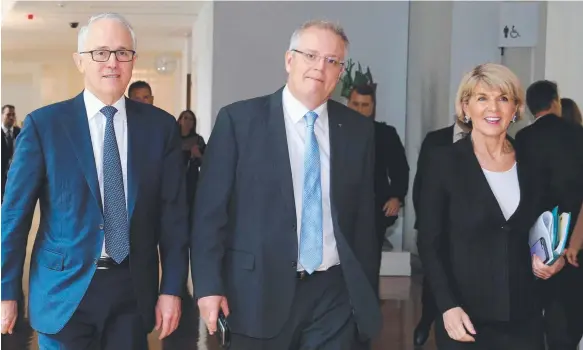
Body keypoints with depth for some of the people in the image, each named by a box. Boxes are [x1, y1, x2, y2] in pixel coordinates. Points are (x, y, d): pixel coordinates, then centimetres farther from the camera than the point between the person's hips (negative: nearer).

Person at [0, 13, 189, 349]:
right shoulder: (44, 124, -4)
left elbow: (173, 214, 2)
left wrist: (172, 288, -1)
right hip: (65, 288, -2)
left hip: (134, 288, 2)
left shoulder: (160, 126, 2)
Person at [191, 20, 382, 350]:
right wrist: (209, 285, -10)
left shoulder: (358, 129, 6)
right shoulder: (239, 119, -3)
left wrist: (368, 293, 10)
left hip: (336, 293, 2)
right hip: (261, 291, -2)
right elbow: (211, 210, -5)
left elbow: (365, 217, 9)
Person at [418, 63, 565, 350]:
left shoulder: (532, 163, 4)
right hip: (466, 316, -3)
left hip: (524, 314, 3)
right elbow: (429, 243, -6)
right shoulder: (444, 161, -6)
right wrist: (447, 306, -14)